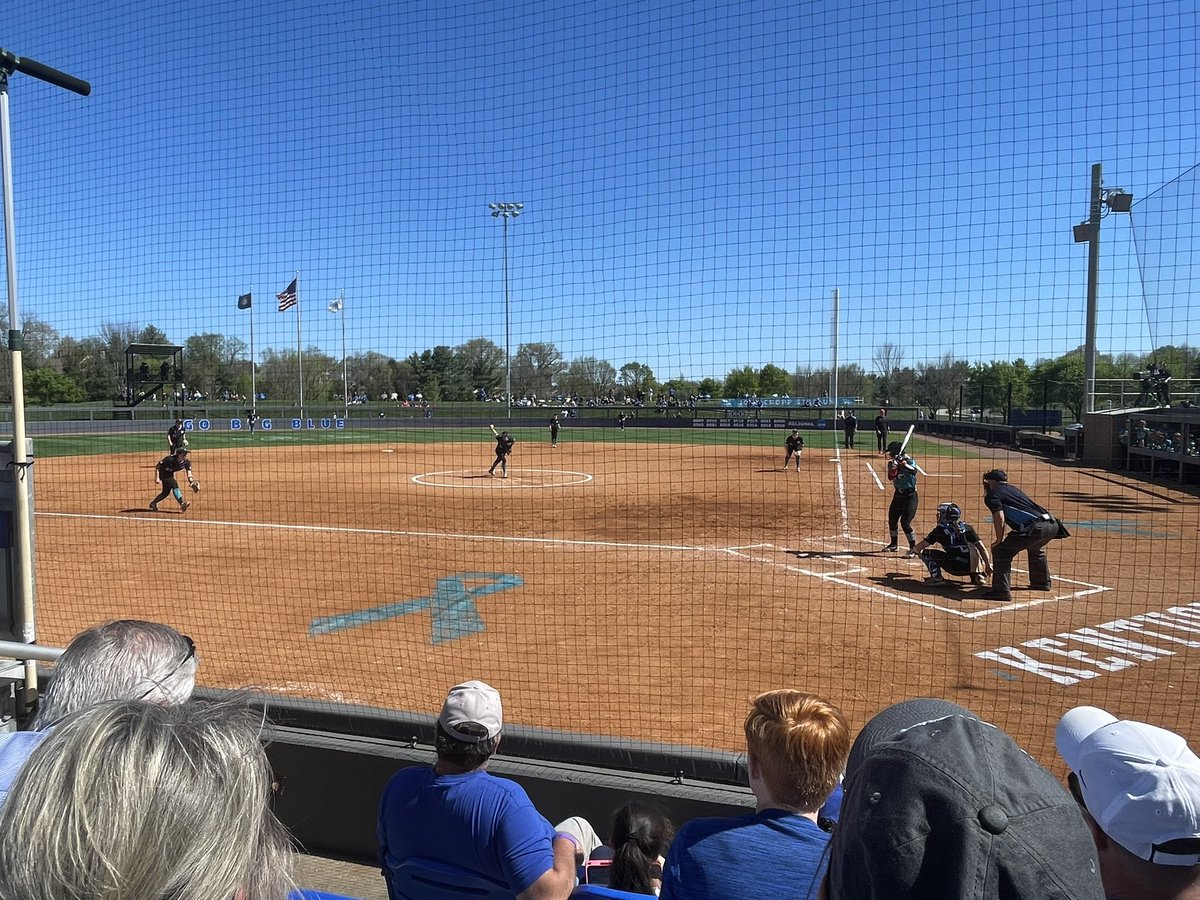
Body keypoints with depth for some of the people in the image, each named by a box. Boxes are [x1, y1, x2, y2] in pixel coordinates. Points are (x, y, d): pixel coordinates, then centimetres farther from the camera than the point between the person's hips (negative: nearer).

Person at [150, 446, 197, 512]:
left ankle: (153, 503, 35)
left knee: (166, 492, 12)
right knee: (174, 483, -29)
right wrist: (157, 478, -32)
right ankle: (182, 504, -38)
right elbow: (157, 467, -25)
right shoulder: (170, 459, -32)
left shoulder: (186, 462, -17)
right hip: (162, 474, -7)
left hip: (170, 474, 7)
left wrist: (192, 483, -33)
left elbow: (189, 473, -17)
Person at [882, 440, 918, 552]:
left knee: (905, 522, -14)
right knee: (892, 519, 14)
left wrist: (904, 464, -48)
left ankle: (913, 547, -2)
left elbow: (914, 471, -34)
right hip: (898, 495, 7)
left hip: (910, 496, -7)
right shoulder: (892, 463, 1)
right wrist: (894, 466, -32)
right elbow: (890, 477, -16)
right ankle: (894, 544, 32)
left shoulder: (909, 461, -14)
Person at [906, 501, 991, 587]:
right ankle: (977, 576, 12)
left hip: (955, 566, -4)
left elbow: (922, 545, 14)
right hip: (971, 566, 5)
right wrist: (988, 565, 19)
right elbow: (982, 548, 14)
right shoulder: (967, 528, 19)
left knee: (926, 553, 9)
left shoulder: (940, 530, 8)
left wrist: (911, 553, 32)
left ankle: (937, 578, -5)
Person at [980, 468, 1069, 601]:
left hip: (1035, 528, -9)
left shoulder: (992, 495, 5)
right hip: (1052, 525, 9)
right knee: (1035, 548, 38)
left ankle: (1002, 591, -10)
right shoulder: (1014, 489, 30)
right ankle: (1042, 582, 52)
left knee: (1001, 550, -2)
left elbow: (999, 517, -9)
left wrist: (999, 540, -2)